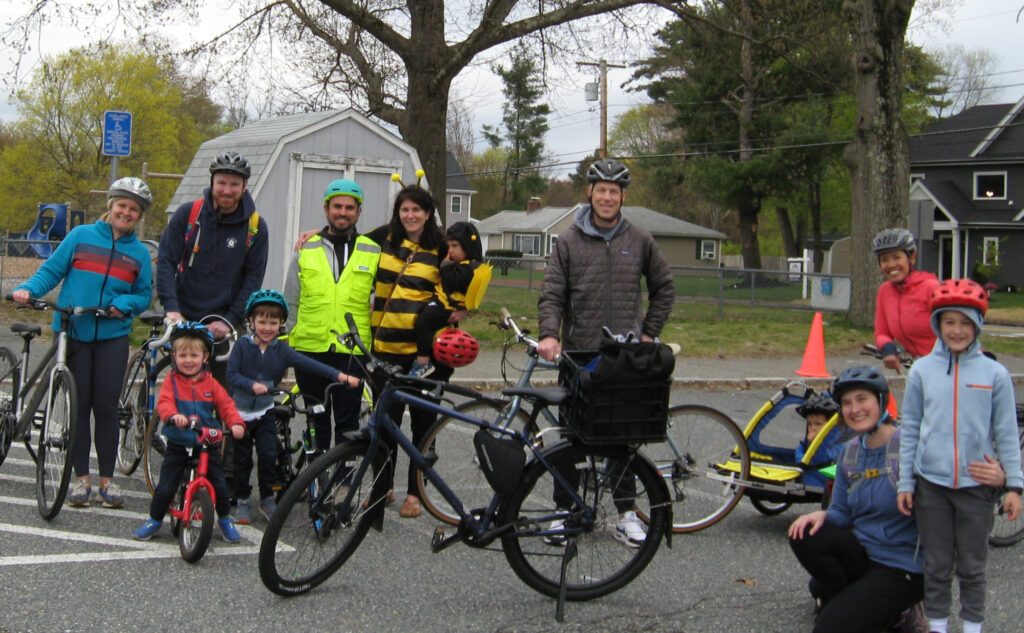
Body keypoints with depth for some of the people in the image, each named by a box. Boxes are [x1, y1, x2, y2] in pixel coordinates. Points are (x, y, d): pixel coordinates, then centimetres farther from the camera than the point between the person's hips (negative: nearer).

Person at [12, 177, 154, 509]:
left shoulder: (140, 253, 7)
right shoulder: (81, 236, 3)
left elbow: (144, 295, 8)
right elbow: (51, 271, 3)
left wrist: (125, 304, -12)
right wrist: (27, 289, -13)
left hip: (112, 336, 0)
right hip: (74, 333, 0)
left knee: (106, 407, -1)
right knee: (79, 406, 4)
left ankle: (107, 479, 9)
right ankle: (82, 478, 12)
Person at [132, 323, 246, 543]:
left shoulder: (210, 383, 4)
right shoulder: (171, 381, -2)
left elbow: (226, 405, -2)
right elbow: (164, 403, -18)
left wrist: (236, 423, -22)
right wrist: (173, 416, -40)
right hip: (178, 445, -1)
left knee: (220, 486, -1)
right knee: (165, 488, -1)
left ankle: (225, 520, 23)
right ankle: (154, 520, 22)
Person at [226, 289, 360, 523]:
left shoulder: (281, 350, -4)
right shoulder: (242, 346, -8)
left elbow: (308, 364, -14)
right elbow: (231, 375, -16)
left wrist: (339, 375, -26)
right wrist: (252, 385, -35)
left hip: (265, 412, 1)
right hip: (240, 412, -1)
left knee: (268, 455, -8)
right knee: (242, 459, 6)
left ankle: (267, 499, 9)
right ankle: (241, 501, 20)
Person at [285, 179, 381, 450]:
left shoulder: (373, 253, 6)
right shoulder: (306, 250, 8)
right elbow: (290, 303, 13)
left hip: (351, 352, -1)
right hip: (309, 349, 1)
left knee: (347, 421, 2)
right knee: (315, 420, 9)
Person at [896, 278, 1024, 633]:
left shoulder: (994, 374, -1)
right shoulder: (922, 370, 2)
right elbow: (910, 429, 6)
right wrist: (905, 483, 4)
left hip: (976, 484, -1)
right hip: (931, 484, 1)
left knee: (972, 567, 8)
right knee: (937, 567, 10)